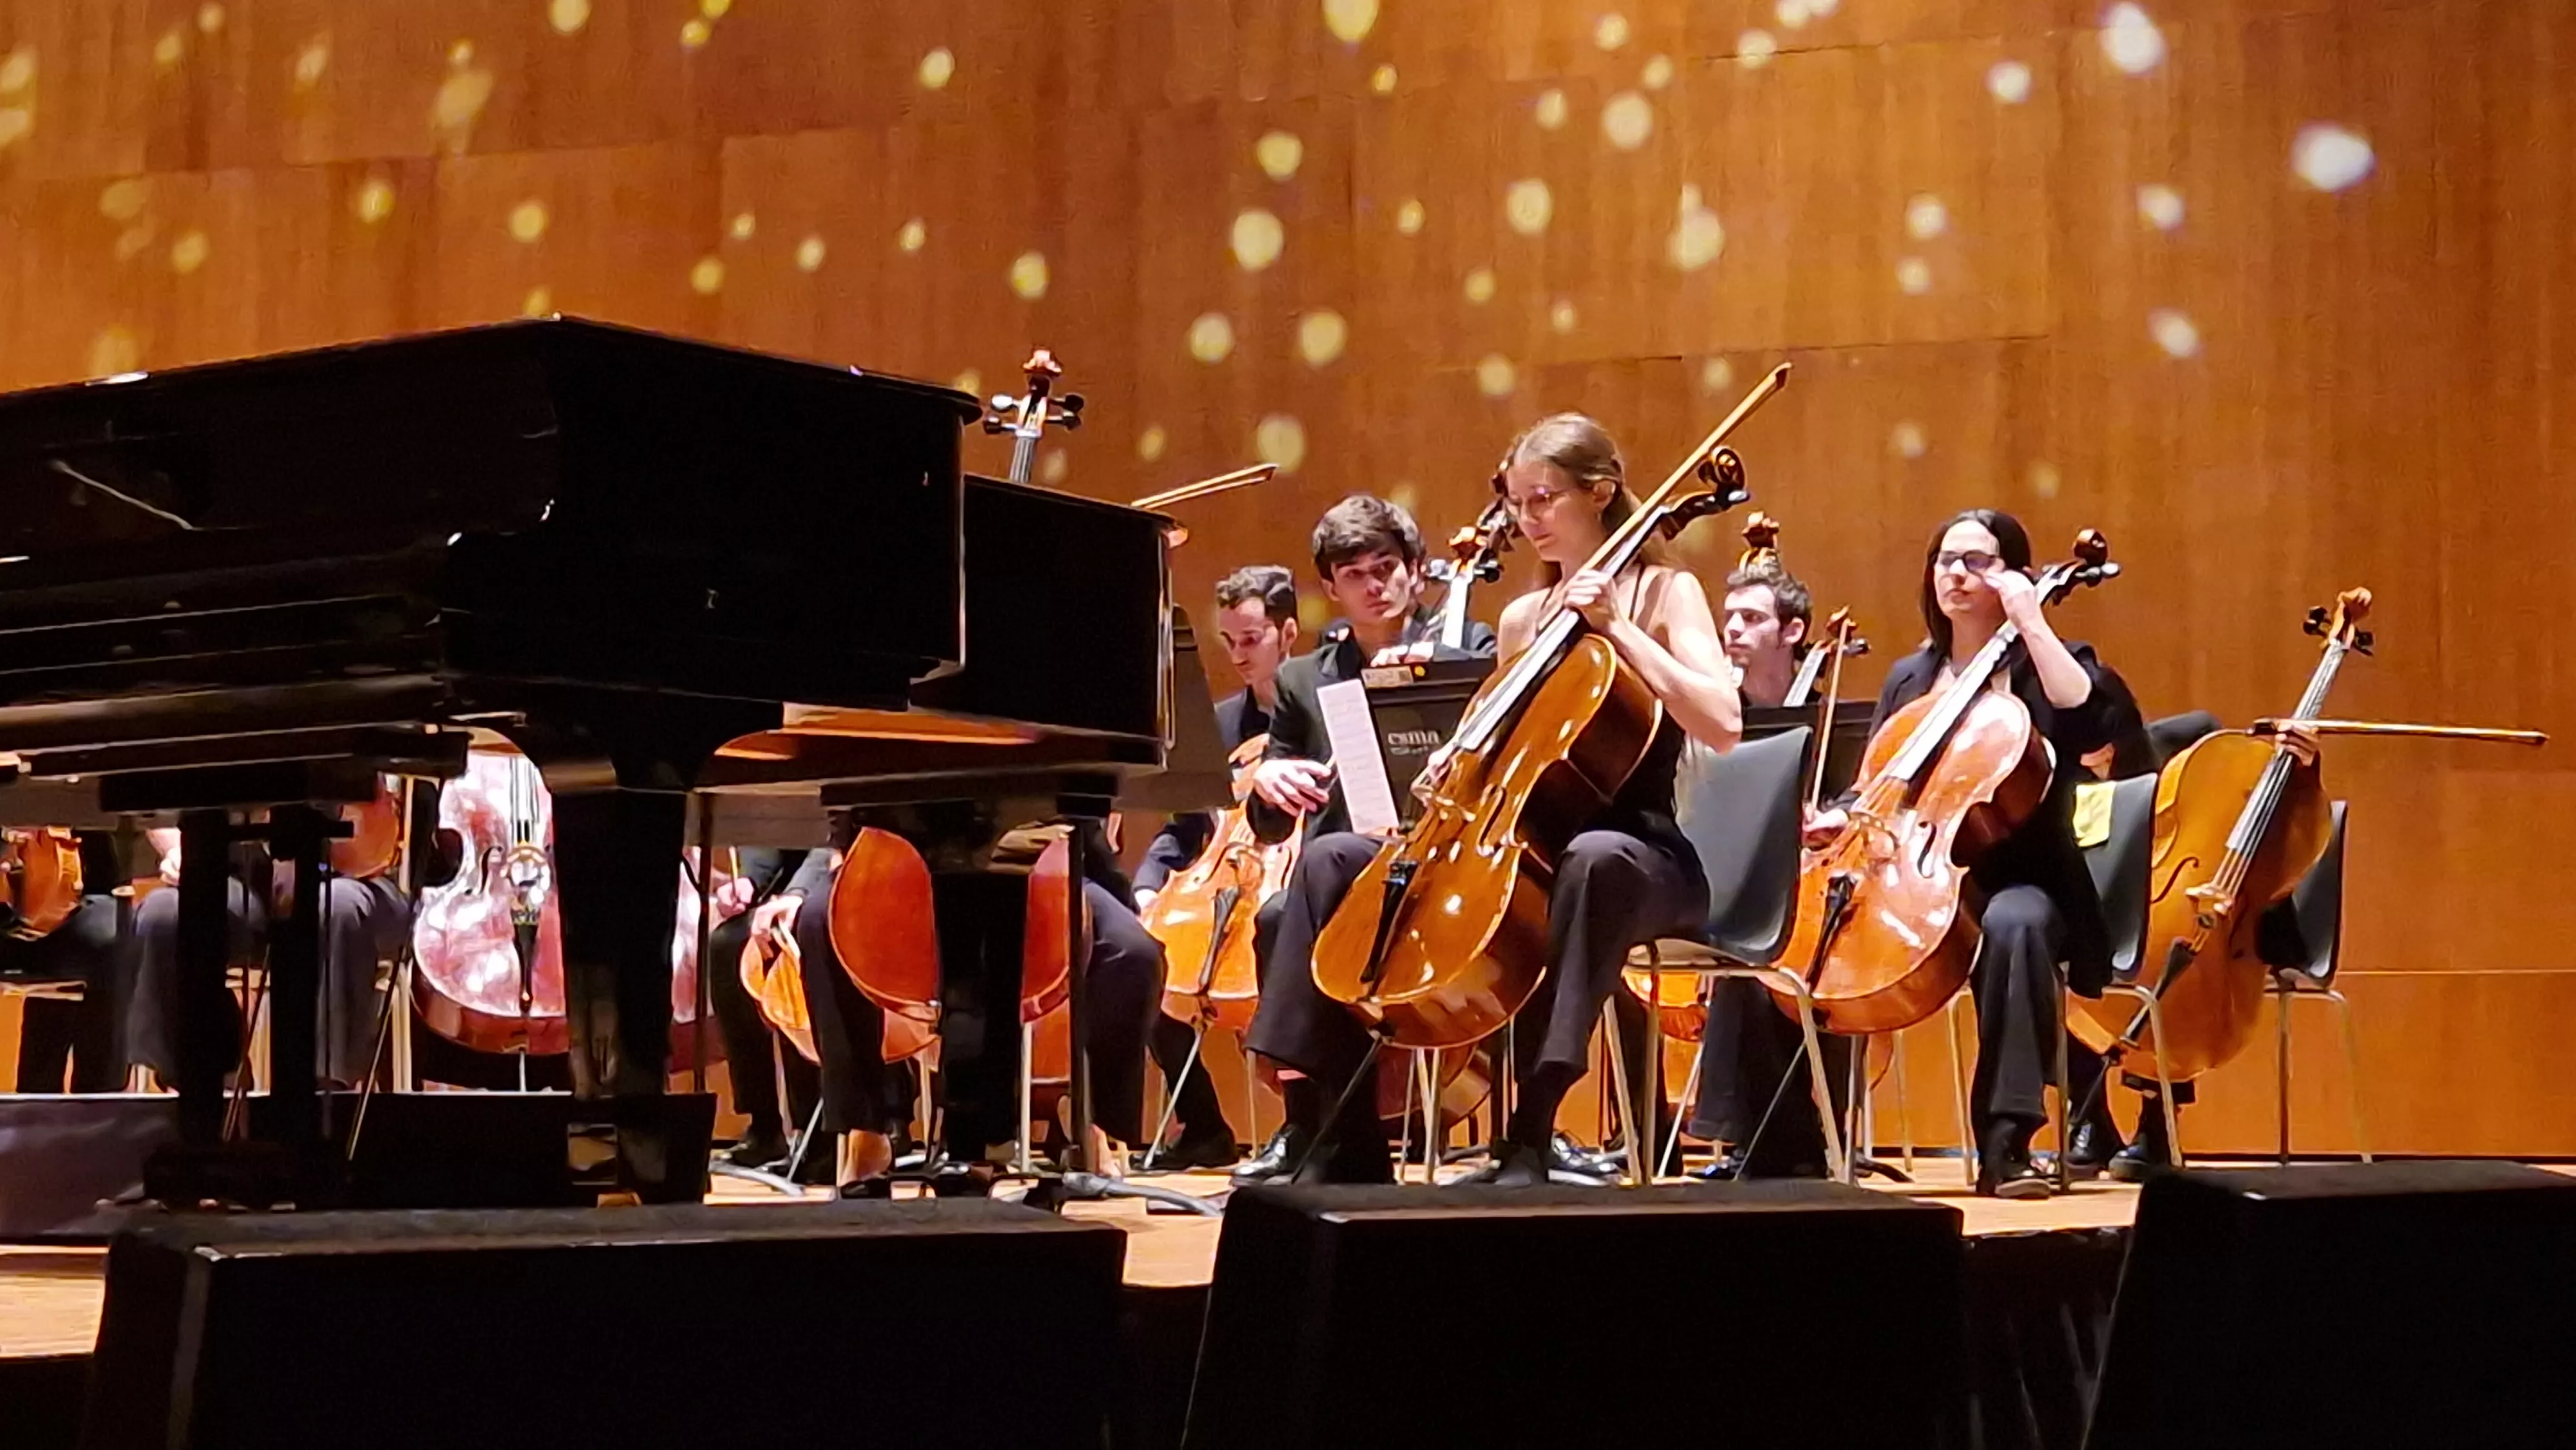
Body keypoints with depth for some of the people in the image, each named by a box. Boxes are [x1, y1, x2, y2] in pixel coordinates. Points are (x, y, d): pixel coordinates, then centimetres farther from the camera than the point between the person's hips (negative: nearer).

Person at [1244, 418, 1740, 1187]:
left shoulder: (1666, 592, -2)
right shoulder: (1520, 618, 14)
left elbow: (1723, 724, -18)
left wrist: (1617, 626, -19)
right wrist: (1462, 762, 0)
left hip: (1639, 854, -6)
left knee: (1594, 860, -43)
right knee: (1332, 857, -7)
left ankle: (1531, 1135, -41)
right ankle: (1336, 1140, -9)